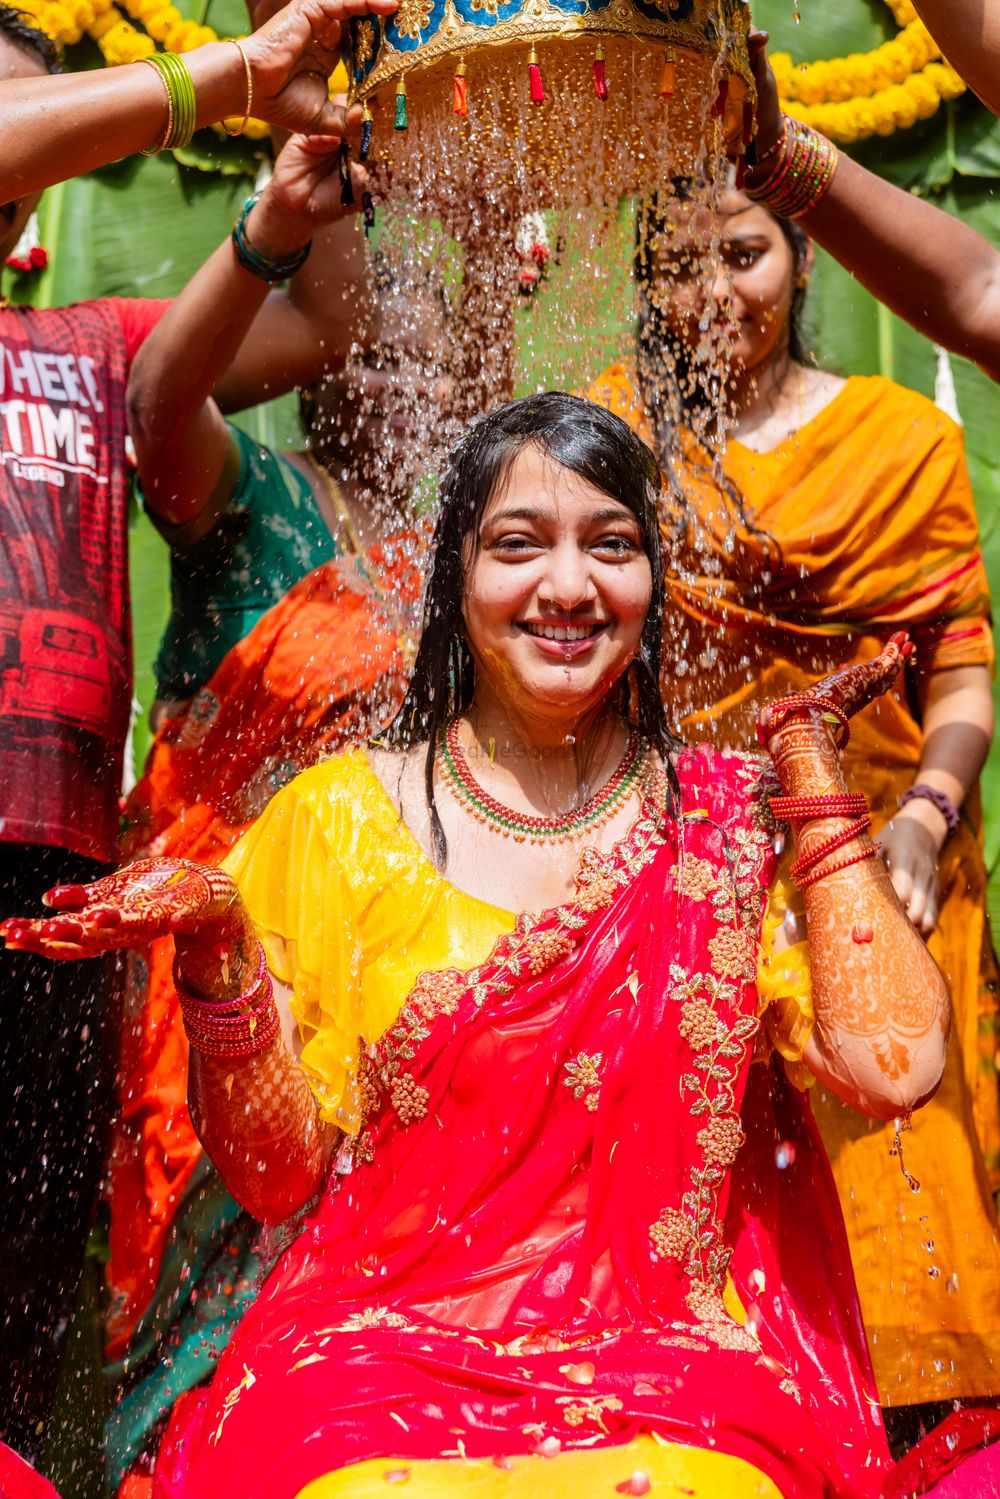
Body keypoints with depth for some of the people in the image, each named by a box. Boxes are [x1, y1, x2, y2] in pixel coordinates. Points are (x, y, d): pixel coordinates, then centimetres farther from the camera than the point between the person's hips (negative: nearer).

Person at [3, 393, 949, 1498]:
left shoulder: (731, 822, 6)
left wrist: (807, 764, -1)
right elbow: (276, 1177, 4)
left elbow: (893, 1065, -11)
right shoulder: (337, 817, 5)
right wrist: (213, 944, -12)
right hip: (382, 1337, 0)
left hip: (677, 1355, 0)